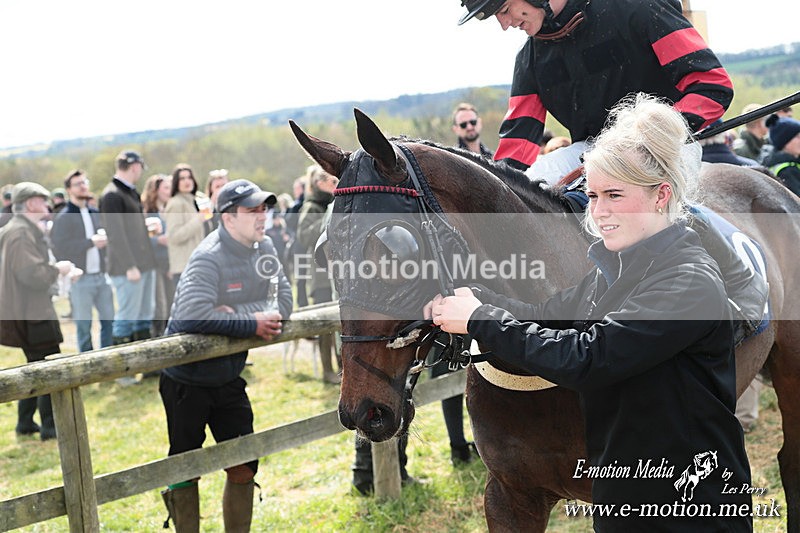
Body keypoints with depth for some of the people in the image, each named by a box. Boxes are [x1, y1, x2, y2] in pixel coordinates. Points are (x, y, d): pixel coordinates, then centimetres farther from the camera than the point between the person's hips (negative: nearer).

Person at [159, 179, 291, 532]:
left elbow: (283, 302, -6)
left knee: (244, 468, 10)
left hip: (228, 377, 6)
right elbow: (194, 316, -37)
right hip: (187, 380, -6)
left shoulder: (263, 249, -2)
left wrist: (235, 312, -22)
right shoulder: (209, 258, -24)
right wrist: (253, 325, -27)